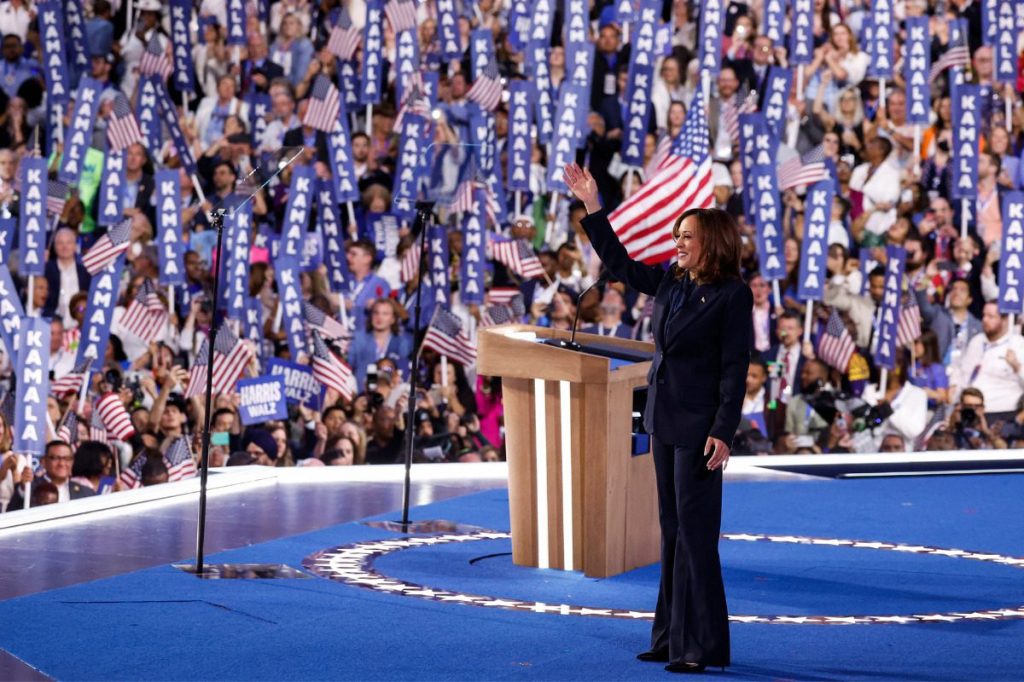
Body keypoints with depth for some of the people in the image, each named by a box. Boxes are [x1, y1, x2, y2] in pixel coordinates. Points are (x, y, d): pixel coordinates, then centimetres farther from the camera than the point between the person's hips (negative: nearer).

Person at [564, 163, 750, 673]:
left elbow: (735, 368, -14)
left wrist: (723, 433, -19)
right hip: (664, 420, 8)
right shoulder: (669, 281, 9)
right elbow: (619, 264, 21)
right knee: (673, 531, 12)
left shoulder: (732, 295, -11)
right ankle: (672, 637, 19)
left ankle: (701, 645, -1)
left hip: (699, 427, -8)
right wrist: (592, 206, 16)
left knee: (695, 533, -6)